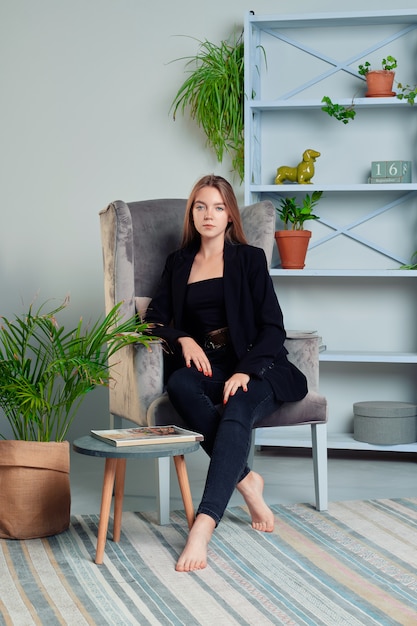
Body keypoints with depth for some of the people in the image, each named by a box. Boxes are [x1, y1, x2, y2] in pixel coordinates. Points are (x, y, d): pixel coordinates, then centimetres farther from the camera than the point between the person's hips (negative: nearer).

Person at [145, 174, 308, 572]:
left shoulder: (249, 259, 8)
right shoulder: (179, 263, 19)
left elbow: (273, 327, 1)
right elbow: (155, 318, 15)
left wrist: (245, 372, -16)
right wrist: (184, 339, -7)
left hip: (254, 366, -3)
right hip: (205, 364, 3)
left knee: (238, 411, -37)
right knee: (179, 384, -35)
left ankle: (203, 526, -50)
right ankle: (246, 480, -30)